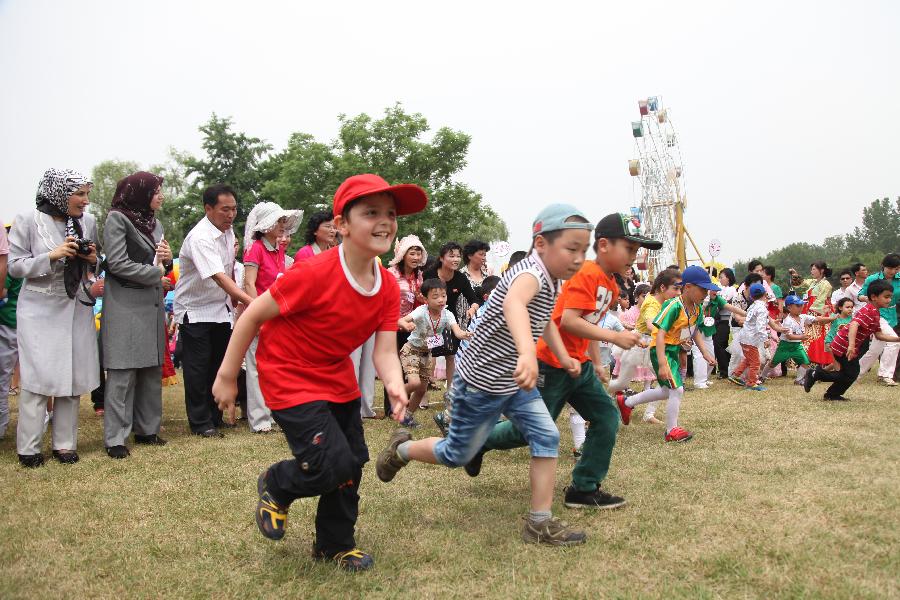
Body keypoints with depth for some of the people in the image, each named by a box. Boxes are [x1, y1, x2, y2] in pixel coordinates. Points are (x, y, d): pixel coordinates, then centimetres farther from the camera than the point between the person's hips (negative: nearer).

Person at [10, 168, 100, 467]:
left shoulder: (88, 221, 3)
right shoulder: (28, 221, -8)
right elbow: (15, 266, -6)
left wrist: (93, 259, -9)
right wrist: (52, 256, -19)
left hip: (77, 309, 4)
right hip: (39, 310, -4)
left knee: (73, 376, 5)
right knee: (38, 378, -3)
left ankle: (65, 443, 15)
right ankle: (28, 448, 7)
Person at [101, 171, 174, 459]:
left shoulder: (155, 223, 17)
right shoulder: (117, 219, -5)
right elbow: (118, 263, -12)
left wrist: (167, 260, 0)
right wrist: (155, 272, -6)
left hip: (153, 305, 7)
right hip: (126, 306, -7)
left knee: (152, 370, 7)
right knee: (122, 373, -5)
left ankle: (147, 429, 16)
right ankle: (115, 438, 0)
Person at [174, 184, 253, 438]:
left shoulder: (228, 231, 1)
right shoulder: (200, 238, -26)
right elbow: (219, 277, -36)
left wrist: (233, 299, 11)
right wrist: (251, 302, -44)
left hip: (221, 308, 7)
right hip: (195, 310, -7)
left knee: (219, 364, 12)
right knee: (198, 369, 0)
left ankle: (215, 417, 24)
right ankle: (201, 423, 10)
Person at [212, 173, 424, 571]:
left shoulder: (389, 288, -9)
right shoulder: (315, 274, -28)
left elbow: (385, 350, -12)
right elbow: (252, 316, -18)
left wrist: (394, 385, -35)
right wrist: (227, 377, -12)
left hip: (338, 379, 7)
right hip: (289, 378, -7)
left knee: (353, 464, 12)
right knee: (333, 465, -15)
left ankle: (335, 545, 34)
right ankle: (276, 485, 18)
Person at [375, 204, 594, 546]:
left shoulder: (551, 283, 4)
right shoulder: (531, 272, -27)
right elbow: (512, 304, -54)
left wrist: (563, 357, 17)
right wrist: (527, 352, -70)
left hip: (513, 383, 8)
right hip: (480, 383, -8)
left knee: (547, 438, -4)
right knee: (457, 455, 8)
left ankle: (540, 522, 3)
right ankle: (401, 449, 35)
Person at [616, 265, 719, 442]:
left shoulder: (696, 308, 1)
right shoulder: (674, 306, -24)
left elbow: (695, 331, 17)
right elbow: (660, 334, -28)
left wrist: (705, 353, 8)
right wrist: (662, 364, -34)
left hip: (675, 351, 10)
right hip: (661, 351, -10)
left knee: (667, 391, 20)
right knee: (677, 390, -11)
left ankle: (626, 402, 34)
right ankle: (671, 431, 6)